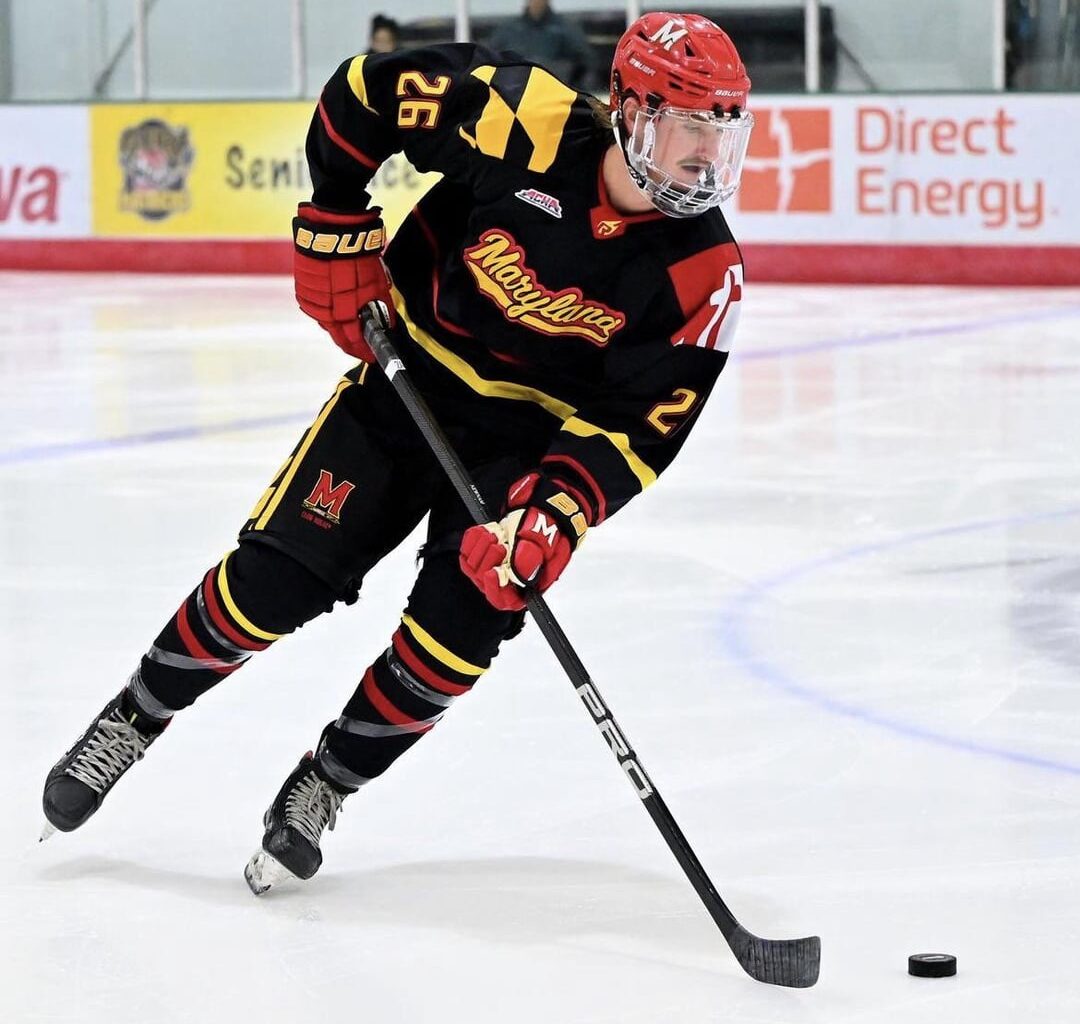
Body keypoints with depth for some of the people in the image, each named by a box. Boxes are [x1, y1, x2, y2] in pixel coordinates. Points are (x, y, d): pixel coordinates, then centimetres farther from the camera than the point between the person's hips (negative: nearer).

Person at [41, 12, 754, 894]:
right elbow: (362, 95, -11)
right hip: (409, 373, -1)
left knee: (466, 616, -16)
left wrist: (553, 519, -33)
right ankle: (133, 721, 19)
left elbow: (637, 427, -19)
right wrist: (337, 237, -9)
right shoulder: (524, 123, -25)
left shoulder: (702, 274, -20)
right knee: (275, 578, -4)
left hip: (529, 438, 1)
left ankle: (324, 788, 7)